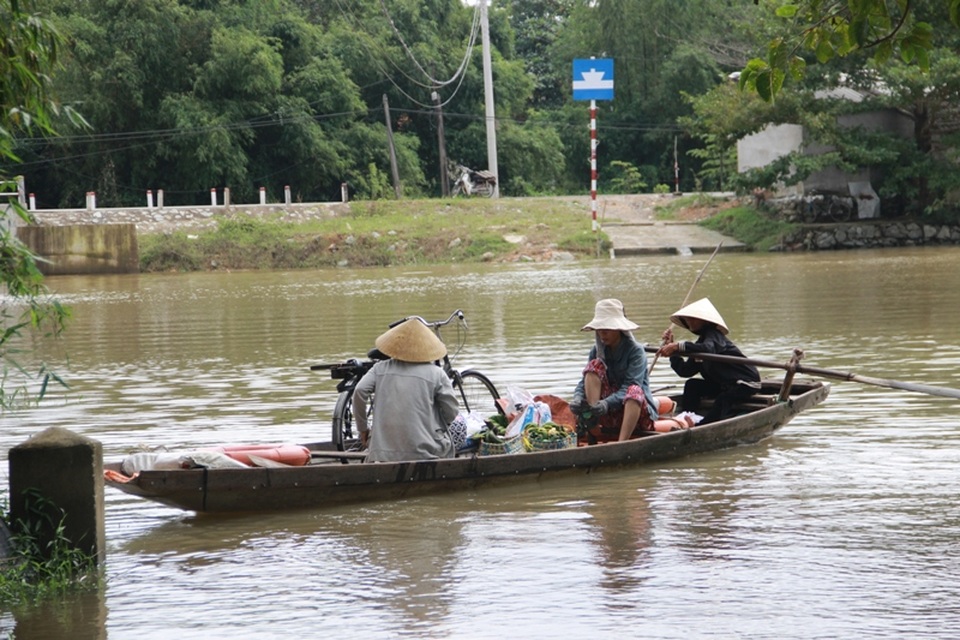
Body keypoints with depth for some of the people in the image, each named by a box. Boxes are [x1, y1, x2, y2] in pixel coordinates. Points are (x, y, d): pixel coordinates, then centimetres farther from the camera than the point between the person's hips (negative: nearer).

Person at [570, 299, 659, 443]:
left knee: (634, 390, -37)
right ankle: (592, 420, -33)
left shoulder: (635, 351, -9)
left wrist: (607, 403, -39)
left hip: (637, 410, -4)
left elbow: (630, 388, -22)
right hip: (609, 415, 4)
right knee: (595, 364, -13)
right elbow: (584, 382, -3)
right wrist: (577, 398, -26)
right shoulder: (597, 350, 7)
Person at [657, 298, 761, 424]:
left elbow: (708, 349, -41)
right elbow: (684, 371, 7)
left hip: (747, 383, -10)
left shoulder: (713, 335, -15)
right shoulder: (702, 340, 13)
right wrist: (671, 346, 1)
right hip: (726, 385, 10)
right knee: (692, 385, 0)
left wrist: (678, 346, -48)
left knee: (723, 400, -35)